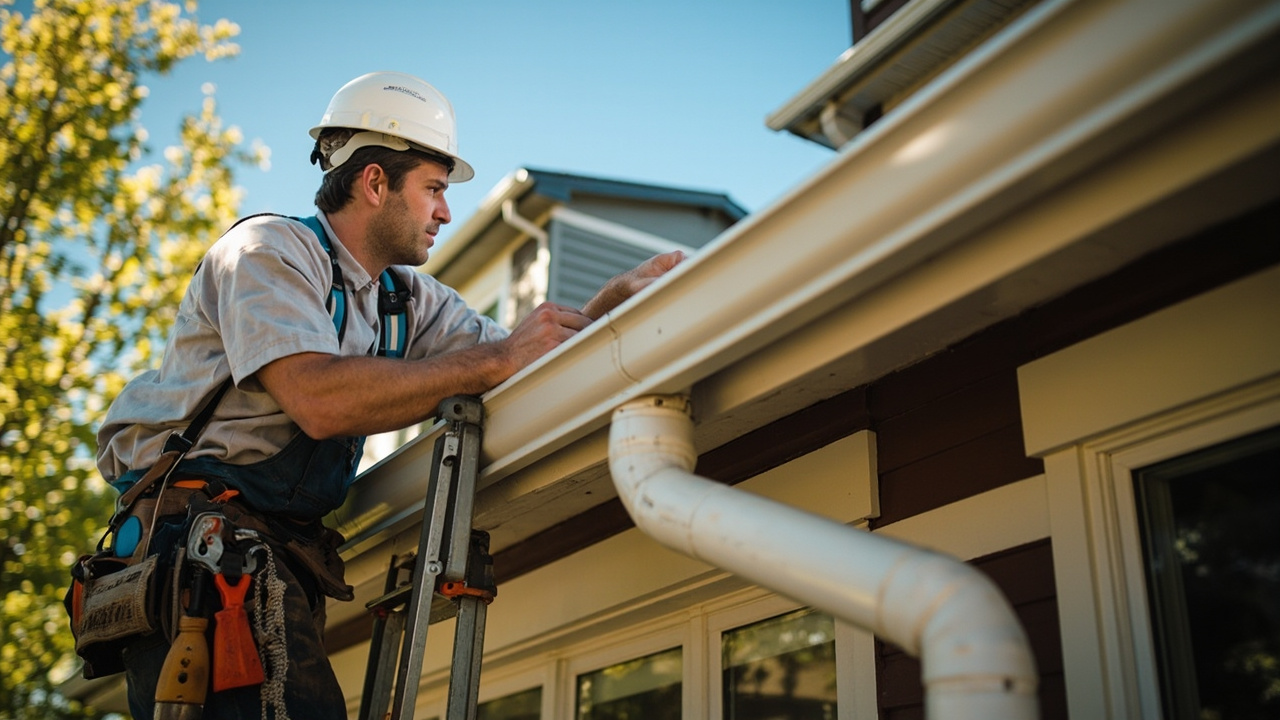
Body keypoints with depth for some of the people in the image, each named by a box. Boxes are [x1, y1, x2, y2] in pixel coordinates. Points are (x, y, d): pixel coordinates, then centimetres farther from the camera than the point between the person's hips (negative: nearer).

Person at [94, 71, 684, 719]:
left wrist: (616, 298, -2)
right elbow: (318, 401, -23)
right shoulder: (268, 248, -7)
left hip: (287, 553, 8)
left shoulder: (408, 300, 17)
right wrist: (495, 360, -20)